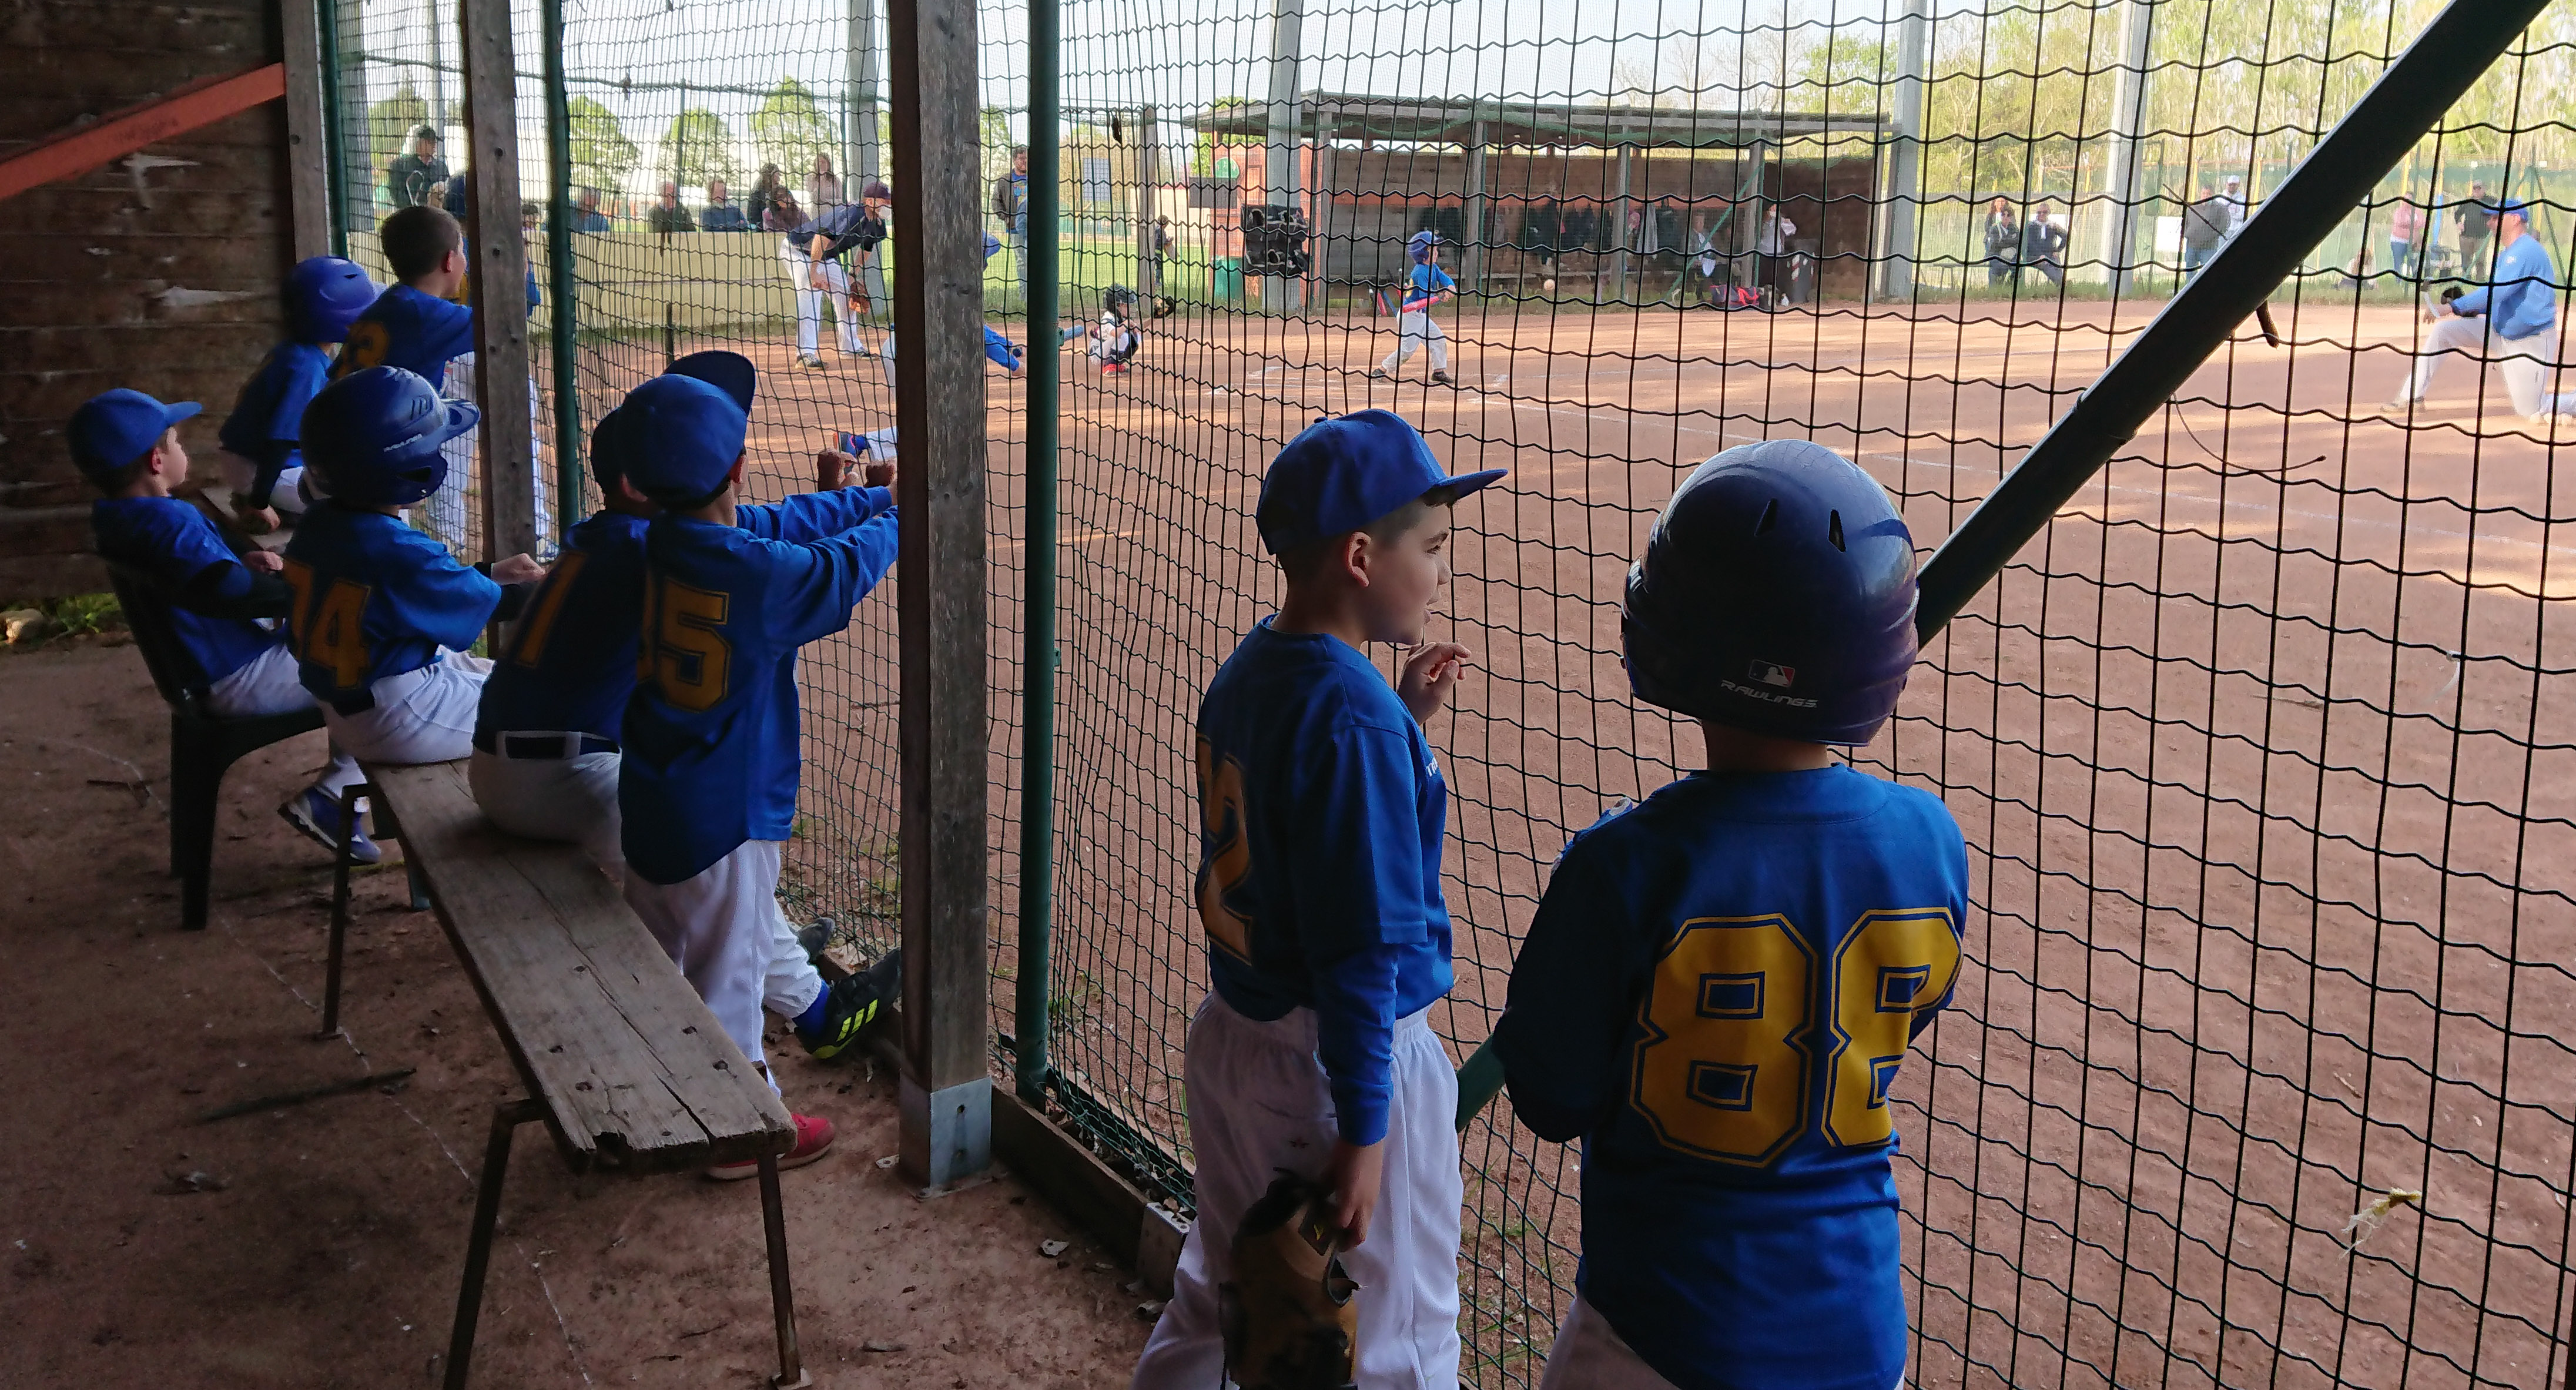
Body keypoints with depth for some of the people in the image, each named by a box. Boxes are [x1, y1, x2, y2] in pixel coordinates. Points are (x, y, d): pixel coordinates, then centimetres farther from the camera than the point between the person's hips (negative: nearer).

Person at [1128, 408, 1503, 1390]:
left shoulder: (1245, 673, 3)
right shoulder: (1354, 715, -25)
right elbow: (1358, 947, -24)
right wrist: (1364, 1130, -20)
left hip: (1230, 1038, 9)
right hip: (1337, 1056, -8)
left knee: (1215, 1297, 27)